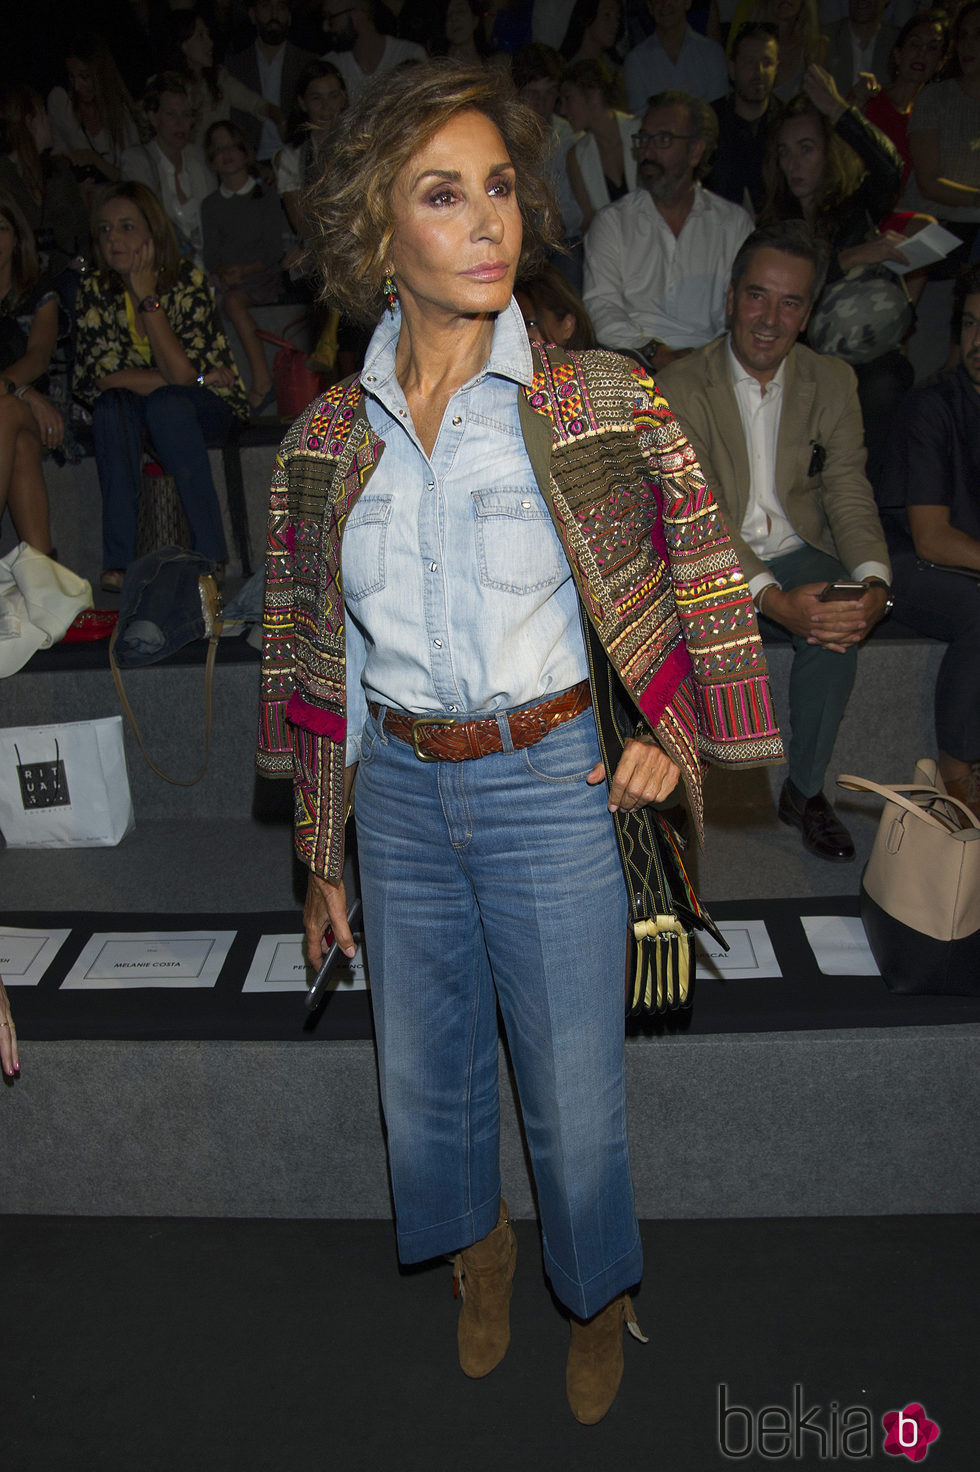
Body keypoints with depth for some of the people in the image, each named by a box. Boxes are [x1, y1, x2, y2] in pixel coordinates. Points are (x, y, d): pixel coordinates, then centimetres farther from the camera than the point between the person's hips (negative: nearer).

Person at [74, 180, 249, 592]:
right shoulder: (95, 289, -6)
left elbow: (180, 373, -25)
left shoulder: (188, 279, -15)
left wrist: (147, 295, -26)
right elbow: (95, 378, -15)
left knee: (165, 404, -34)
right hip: (131, 413, 3)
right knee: (113, 404, -30)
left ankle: (211, 555, -32)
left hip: (207, 406, -2)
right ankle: (118, 561, -32)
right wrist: (197, 377, -20)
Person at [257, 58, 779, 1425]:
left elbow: (703, 577, 4)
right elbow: (315, 653, 6)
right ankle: (478, 1253, 53)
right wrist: (324, 854, 9)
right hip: (398, 788, 3)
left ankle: (598, 1299, 43)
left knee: (576, 1089, 11)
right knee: (424, 1071, 20)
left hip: (547, 783, -3)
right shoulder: (327, 440, 0)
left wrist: (675, 731, -3)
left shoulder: (598, 405, -9)